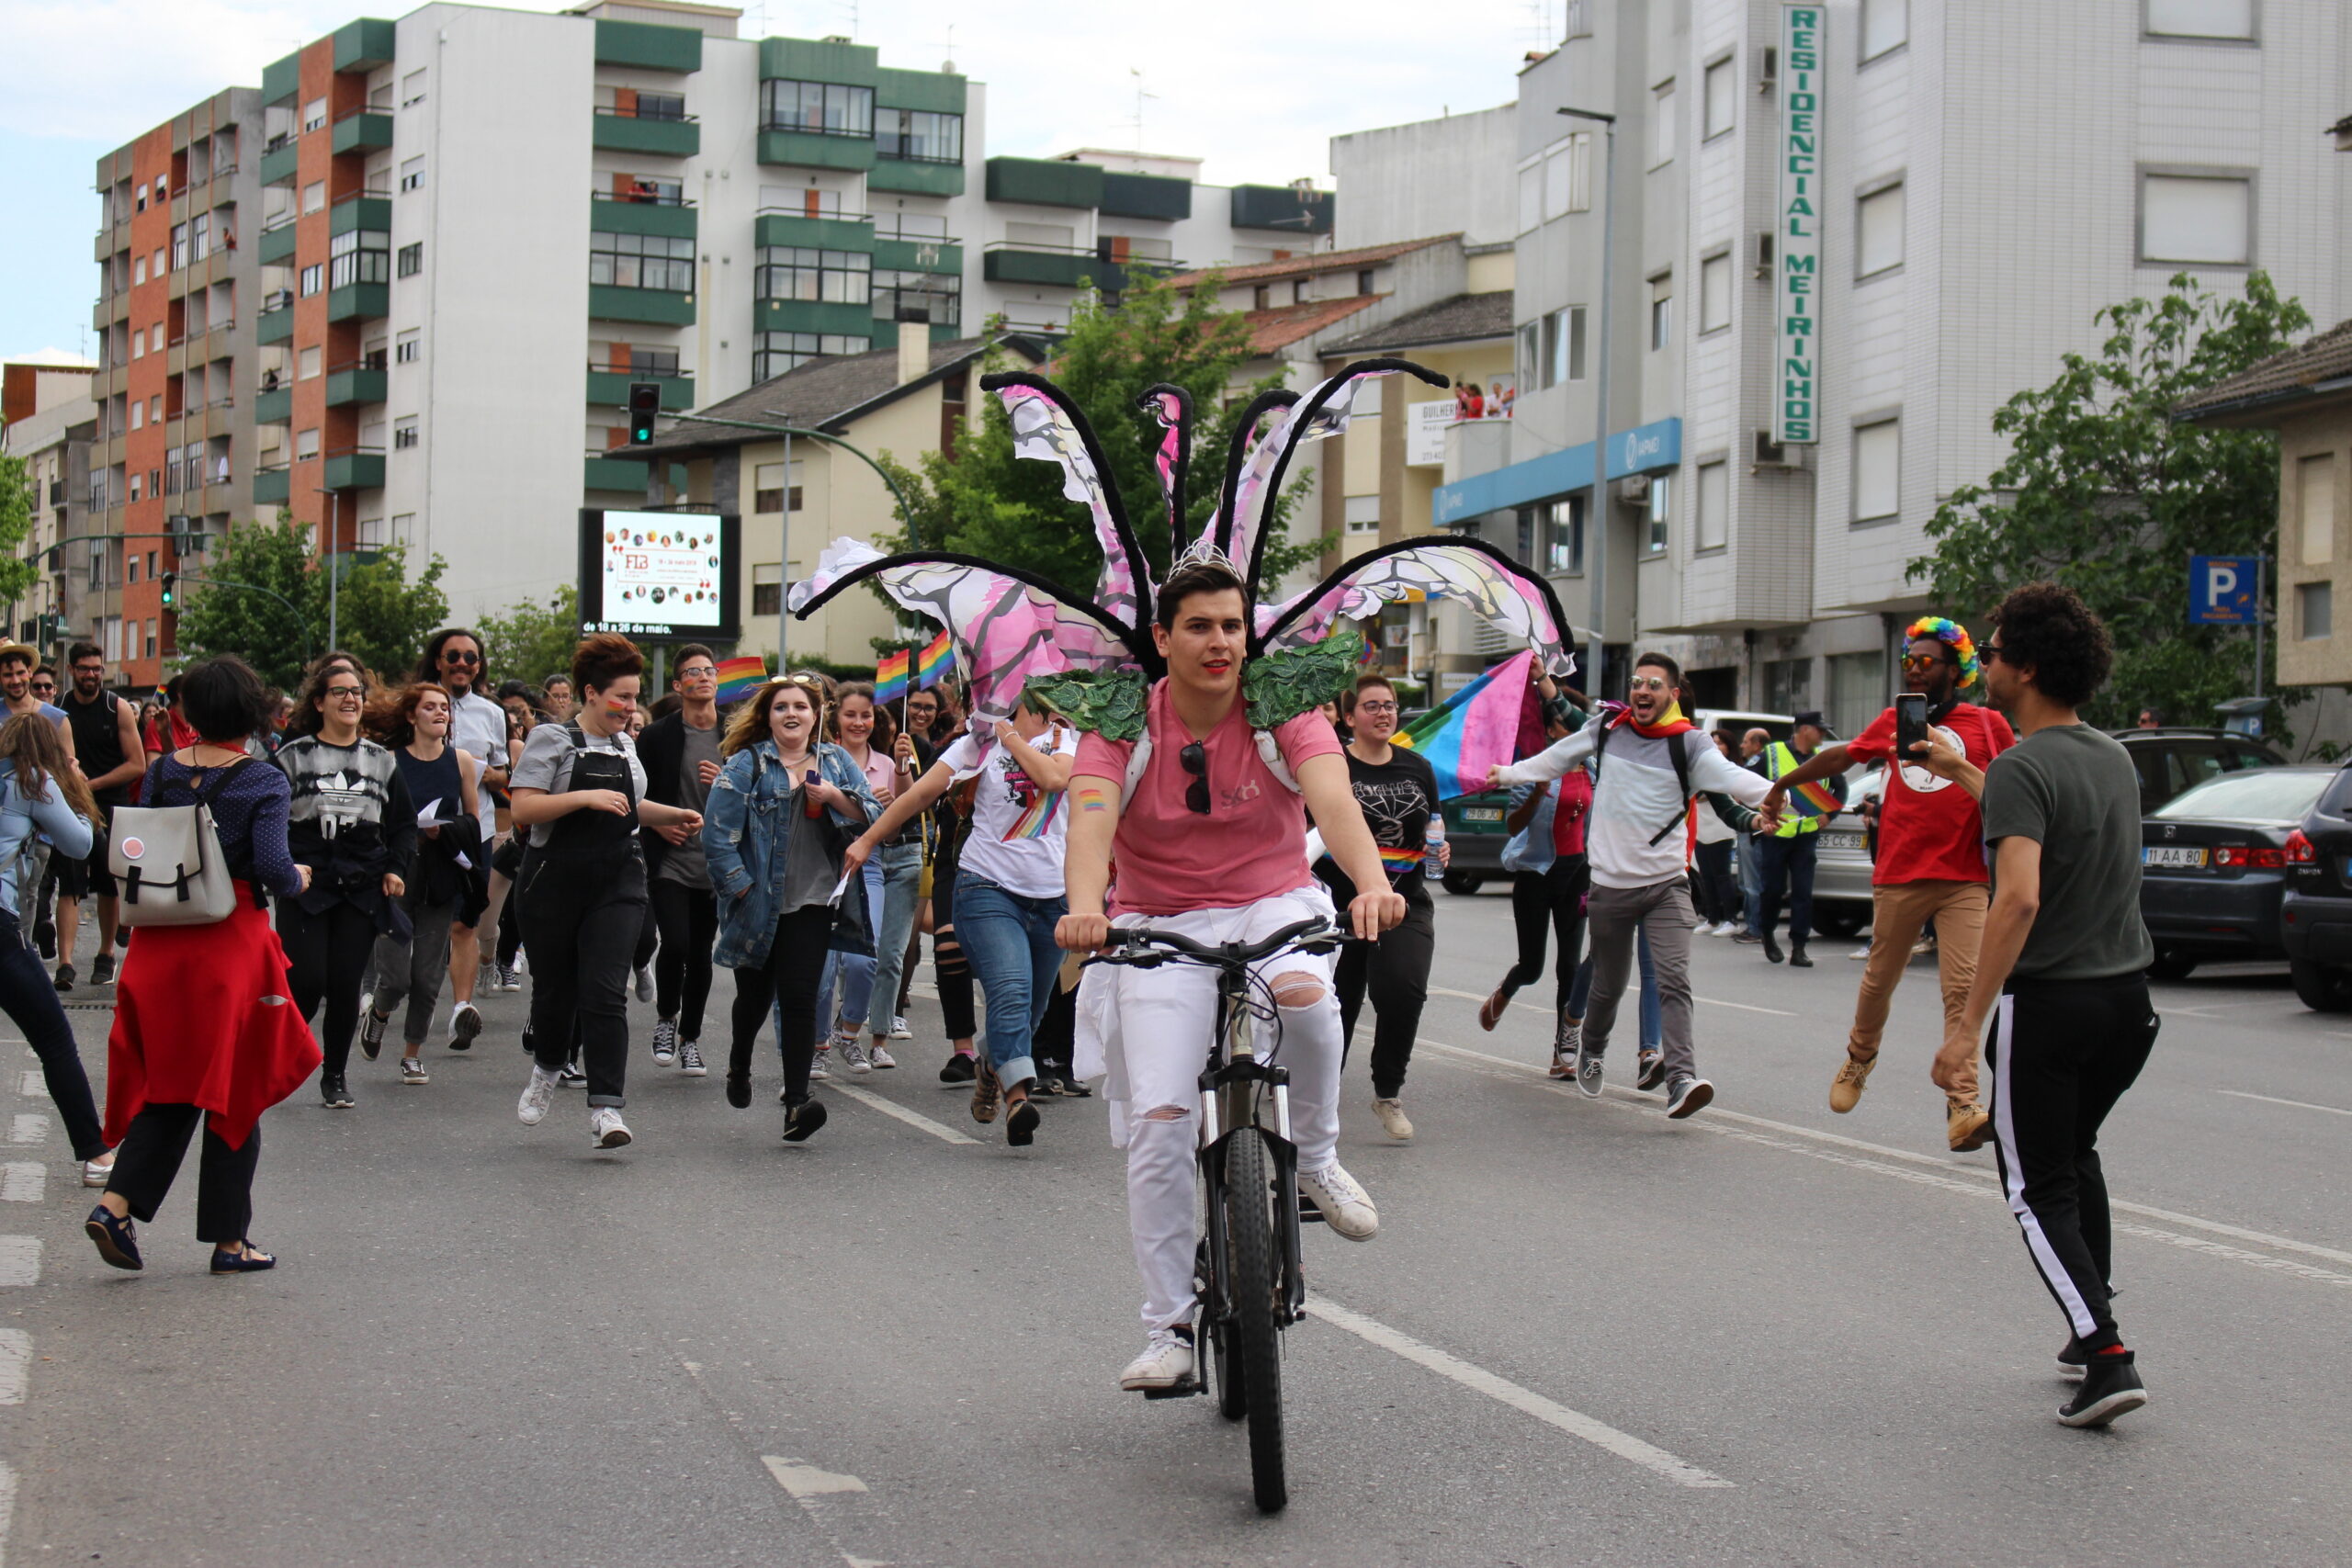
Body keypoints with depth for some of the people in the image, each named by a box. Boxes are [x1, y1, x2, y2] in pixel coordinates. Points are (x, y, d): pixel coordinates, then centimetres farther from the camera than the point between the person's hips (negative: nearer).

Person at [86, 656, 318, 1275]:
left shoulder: (160, 774, 3)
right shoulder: (262, 782, -10)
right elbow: (273, 868, -18)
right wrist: (298, 879, 3)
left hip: (160, 944, 4)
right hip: (233, 945, -4)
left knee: (168, 1085, 15)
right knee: (234, 1091, 6)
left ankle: (117, 1203, -1)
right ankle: (229, 1240, 11)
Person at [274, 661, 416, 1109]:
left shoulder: (381, 762, 12)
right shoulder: (292, 757, 2)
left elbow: (404, 825, 19)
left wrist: (395, 869, 3)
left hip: (362, 889, 3)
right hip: (304, 887, -3)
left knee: (347, 985, 0)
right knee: (307, 983, -11)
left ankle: (335, 1076, 15)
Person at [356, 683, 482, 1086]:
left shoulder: (461, 761, 5)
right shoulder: (391, 762, -1)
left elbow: (473, 821, 10)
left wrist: (442, 830, -7)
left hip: (441, 878, 2)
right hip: (397, 875, -2)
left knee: (428, 978, 3)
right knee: (395, 978, -6)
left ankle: (413, 1053, 20)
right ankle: (379, 1012, 27)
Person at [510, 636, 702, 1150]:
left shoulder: (625, 747, 15)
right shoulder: (552, 740, -4)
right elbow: (523, 808, -15)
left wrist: (674, 815, 19)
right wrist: (586, 797, -22)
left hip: (618, 882, 3)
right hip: (555, 881, -3)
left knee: (605, 993, -10)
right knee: (554, 988, 10)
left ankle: (606, 1108, -15)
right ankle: (547, 1068, 41)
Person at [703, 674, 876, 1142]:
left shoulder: (836, 761, 10)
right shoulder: (746, 765, -1)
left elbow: (873, 816, 7)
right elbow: (718, 836, -6)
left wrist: (836, 798, -10)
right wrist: (744, 889, -12)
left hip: (812, 904, 1)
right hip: (758, 905, -1)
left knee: (798, 997, -10)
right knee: (755, 994, 15)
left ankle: (796, 1103, -13)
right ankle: (739, 1062, 46)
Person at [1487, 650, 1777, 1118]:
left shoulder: (1688, 745, -5)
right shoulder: (1607, 728, 4)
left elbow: (1729, 775, -22)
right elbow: (1556, 758, 20)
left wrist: (1771, 793, -42)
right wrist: (1507, 775, 29)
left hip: (1666, 883, -2)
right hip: (1611, 883, 2)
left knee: (1674, 978, -17)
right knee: (1608, 985, 12)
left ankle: (1681, 1079, -24)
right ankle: (1590, 1052, 40)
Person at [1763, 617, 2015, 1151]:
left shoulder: (1987, 724, 5)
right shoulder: (1893, 723, 13)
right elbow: (1840, 757, 27)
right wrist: (1782, 784, 36)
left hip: (1964, 880, -3)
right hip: (1898, 877, 3)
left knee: (1963, 989, -12)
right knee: (1879, 981, 11)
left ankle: (1963, 1108, -17)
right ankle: (1858, 1061, 39)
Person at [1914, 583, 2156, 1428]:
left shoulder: (2022, 768, -17)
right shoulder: (2114, 758, 8)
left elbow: (2020, 897, -29)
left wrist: (1967, 1025, -28)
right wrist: (1962, 773, 39)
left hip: (2047, 1002, -8)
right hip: (2128, 998, 8)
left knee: (2039, 1187, 2)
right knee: (2076, 1153, 27)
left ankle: (2108, 1357, -11)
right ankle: (2092, 1323, 29)